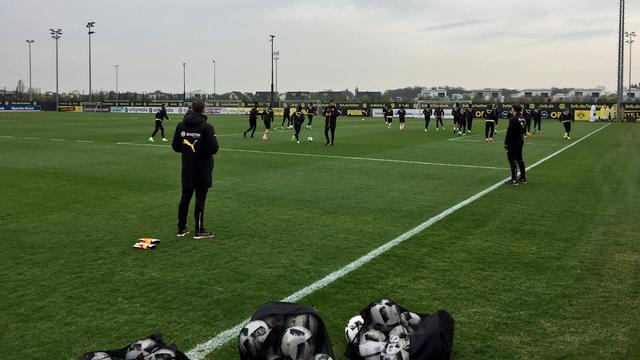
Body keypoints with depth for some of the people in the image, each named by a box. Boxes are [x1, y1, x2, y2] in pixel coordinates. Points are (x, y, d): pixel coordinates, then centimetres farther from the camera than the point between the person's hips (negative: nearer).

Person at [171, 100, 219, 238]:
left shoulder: (181, 126, 0)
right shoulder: (206, 127, -16)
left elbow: (175, 146, 5)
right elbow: (213, 148, -21)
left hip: (187, 168, 5)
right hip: (203, 169, -5)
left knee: (185, 197, 13)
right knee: (200, 199, 2)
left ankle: (181, 228, 20)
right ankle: (199, 231, 9)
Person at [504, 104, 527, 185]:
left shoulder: (513, 119, -19)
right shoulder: (523, 119, 8)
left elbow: (509, 132, -19)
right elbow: (524, 131, 14)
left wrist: (506, 143, -13)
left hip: (513, 143, -9)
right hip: (520, 142, 9)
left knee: (512, 159, -4)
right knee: (519, 159, 17)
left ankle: (514, 179, -5)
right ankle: (523, 178, 23)